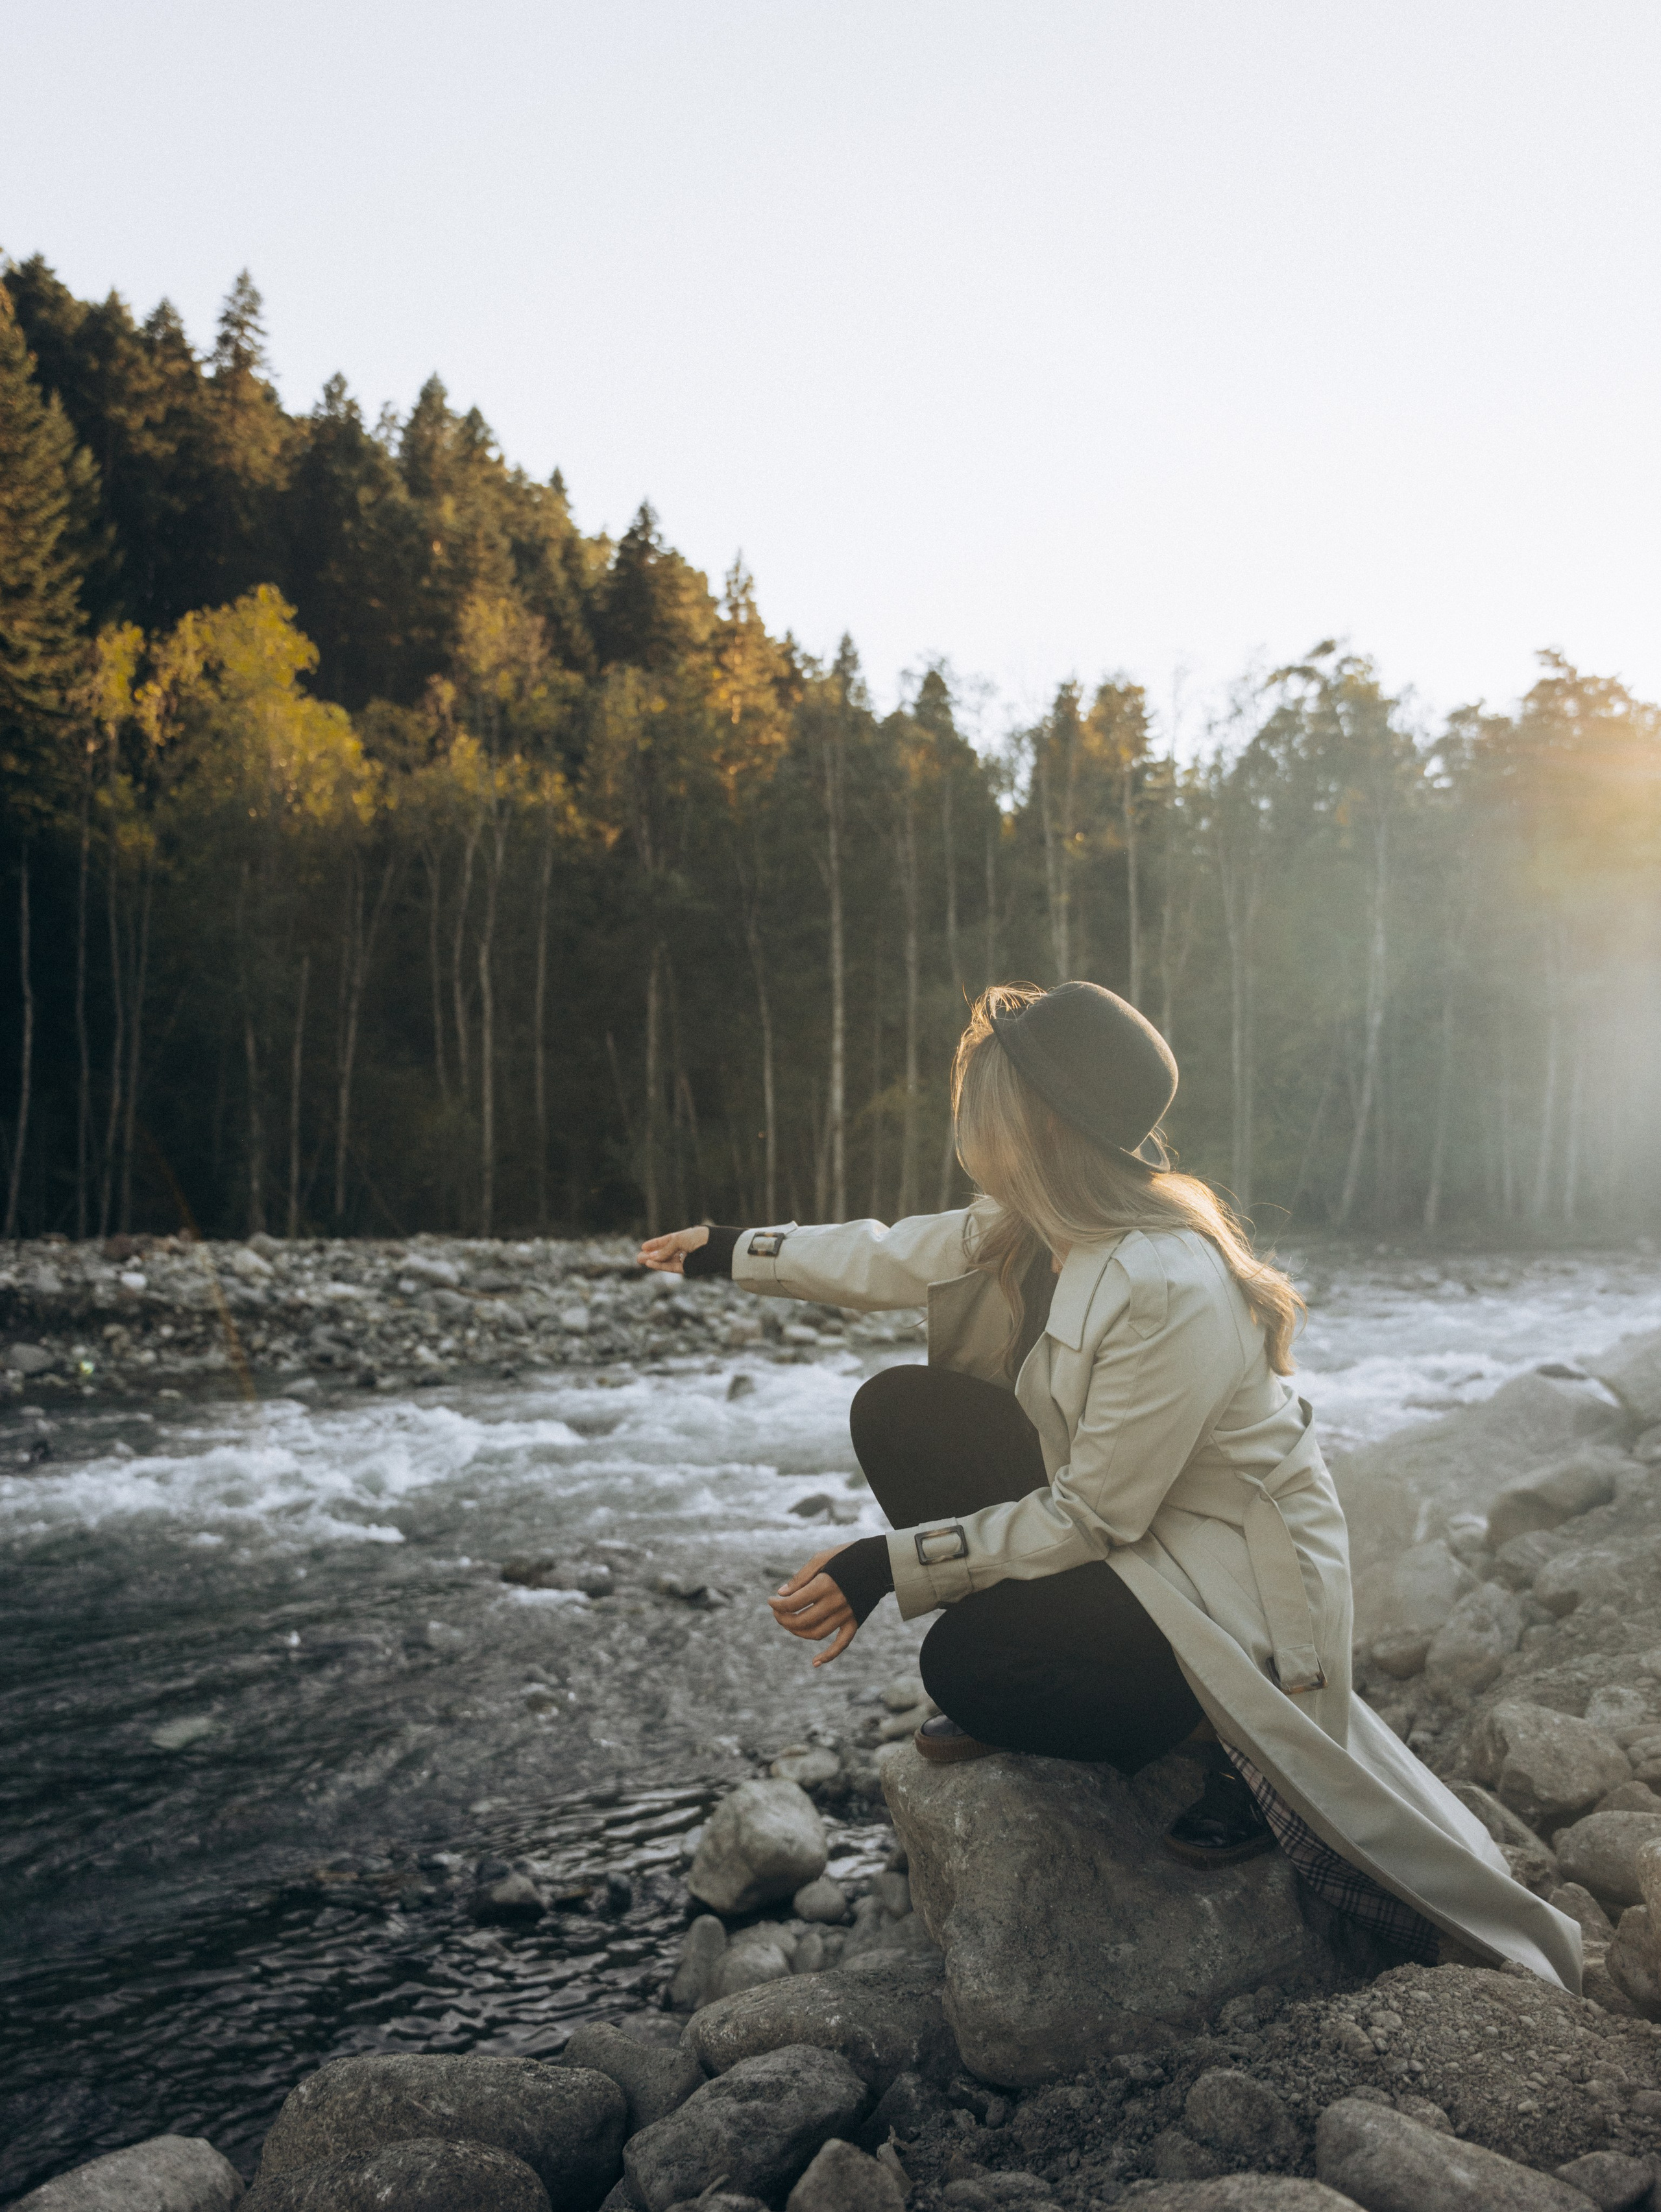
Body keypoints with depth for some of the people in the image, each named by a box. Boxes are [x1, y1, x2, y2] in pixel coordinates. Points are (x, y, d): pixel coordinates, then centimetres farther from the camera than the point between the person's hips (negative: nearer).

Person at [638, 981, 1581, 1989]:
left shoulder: (1172, 1289, -33)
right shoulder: (1027, 1226, -8)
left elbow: (1088, 1519, -26)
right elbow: (887, 1258, 9)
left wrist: (891, 1565, -25)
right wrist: (731, 1252, 19)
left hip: (1237, 1574, -8)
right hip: (1121, 1519, 8)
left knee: (966, 1664, -25)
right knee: (901, 1410, -3)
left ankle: (1221, 1726, -1)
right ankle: (1019, 1685, 9)